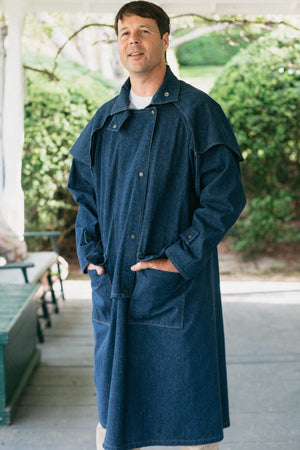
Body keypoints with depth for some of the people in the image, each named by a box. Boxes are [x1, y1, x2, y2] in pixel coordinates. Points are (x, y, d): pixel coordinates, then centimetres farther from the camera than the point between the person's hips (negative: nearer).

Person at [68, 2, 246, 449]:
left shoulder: (198, 112, -4)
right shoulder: (105, 120, 10)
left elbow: (226, 197, -9)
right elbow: (84, 193, 17)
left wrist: (181, 259, -15)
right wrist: (89, 252, 3)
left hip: (177, 290, -4)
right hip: (113, 285, 5)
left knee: (189, 404, 5)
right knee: (112, 399, 15)